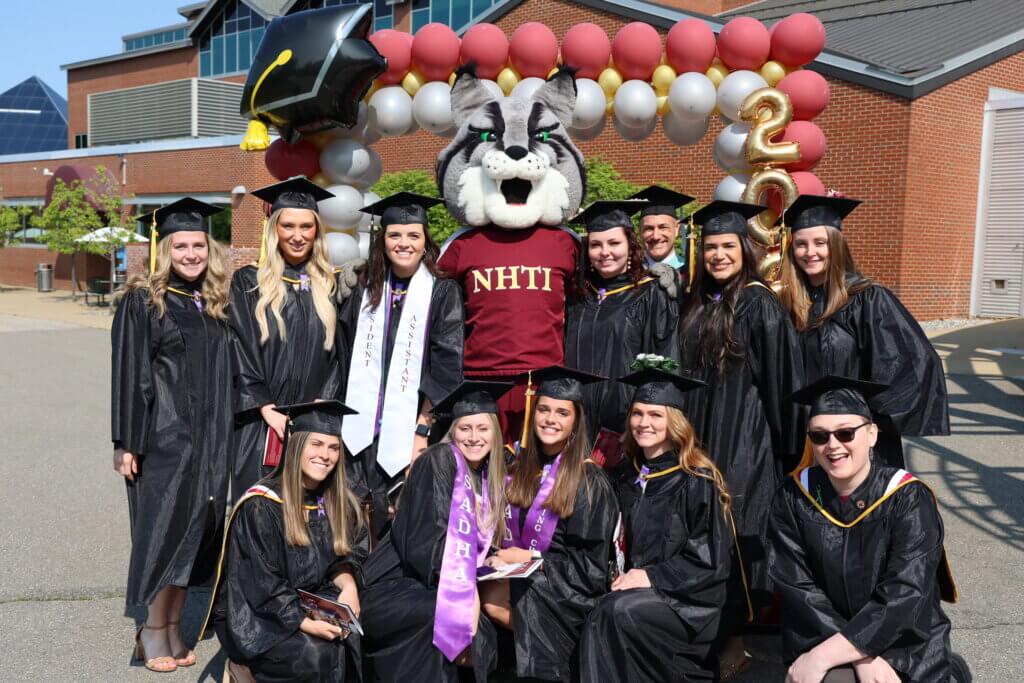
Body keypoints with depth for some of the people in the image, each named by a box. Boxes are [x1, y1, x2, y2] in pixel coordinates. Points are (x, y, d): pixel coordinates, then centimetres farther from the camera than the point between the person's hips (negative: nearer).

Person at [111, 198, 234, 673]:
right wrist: (126, 443, -11)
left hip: (209, 437, 5)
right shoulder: (142, 301, -4)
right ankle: (153, 630, 17)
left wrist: (226, 434, 10)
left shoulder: (217, 303, 9)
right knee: (165, 527, 0)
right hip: (161, 435, -5)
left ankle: (172, 626, 22)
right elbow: (127, 375, -8)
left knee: (194, 527, 8)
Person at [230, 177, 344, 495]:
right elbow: (241, 354, -2)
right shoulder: (248, 283, 4)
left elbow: (338, 354, 5)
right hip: (262, 425, -1)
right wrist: (270, 412, -12)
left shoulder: (330, 286, 10)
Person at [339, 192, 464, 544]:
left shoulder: (442, 293, -2)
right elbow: (347, 361, 13)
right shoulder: (366, 291, 10)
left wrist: (423, 429, -13)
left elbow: (447, 369, -7)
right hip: (365, 435, 3)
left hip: (412, 435, -3)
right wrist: (346, 426, 5)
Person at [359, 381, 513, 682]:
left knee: (483, 638, -16)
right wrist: (467, 592, -20)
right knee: (450, 618, -32)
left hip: (431, 589, 7)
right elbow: (426, 540, -18)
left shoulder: (488, 479, 10)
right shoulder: (438, 460, -11)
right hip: (393, 588, -7)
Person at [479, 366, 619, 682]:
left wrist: (532, 559, -16)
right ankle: (535, 640, -2)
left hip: (571, 588, -5)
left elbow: (590, 563, -8)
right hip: (520, 572, 5)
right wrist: (502, 557, -6)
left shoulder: (589, 480, -8)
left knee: (494, 596, -31)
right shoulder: (522, 467, 7)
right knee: (484, 592, -27)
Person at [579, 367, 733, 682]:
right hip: (641, 587, 5)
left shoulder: (697, 480, -9)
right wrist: (628, 575, 1)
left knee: (618, 611, -31)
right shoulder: (629, 476, 11)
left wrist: (652, 576, -16)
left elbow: (710, 560, -10)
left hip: (688, 599, -5)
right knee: (600, 617, -25)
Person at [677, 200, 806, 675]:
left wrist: (784, 447, -12)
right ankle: (711, 631, 25)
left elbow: (780, 379, -12)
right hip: (699, 435, 7)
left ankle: (733, 639, 13)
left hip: (744, 439, -6)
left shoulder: (760, 303, -11)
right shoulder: (697, 305, 10)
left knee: (734, 532, -1)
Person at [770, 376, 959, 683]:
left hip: (907, 644, -2)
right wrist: (861, 657, -19)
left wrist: (821, 657, -25)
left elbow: (904, 597, -21)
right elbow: (799, 591, -8)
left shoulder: (910, 499, -14)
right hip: (823, 638, 2)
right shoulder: (794, 498, -7)